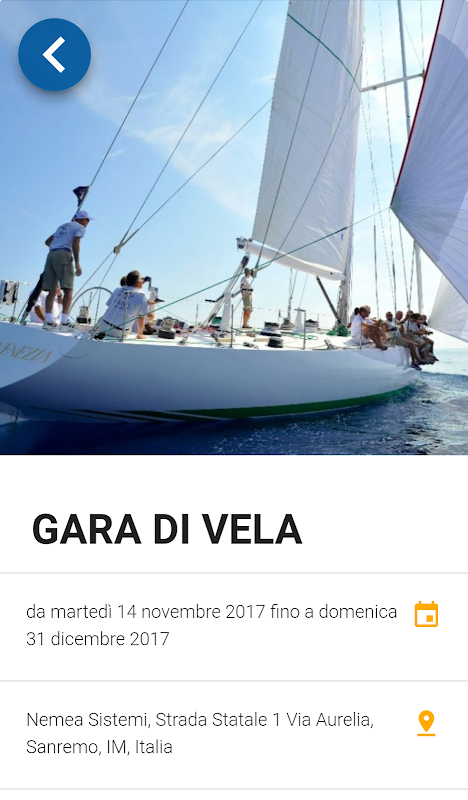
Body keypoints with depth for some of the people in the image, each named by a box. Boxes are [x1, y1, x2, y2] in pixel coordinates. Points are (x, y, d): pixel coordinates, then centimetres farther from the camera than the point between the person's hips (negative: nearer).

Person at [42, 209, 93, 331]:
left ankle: (48, 321, -7)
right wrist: (77, 264, -11)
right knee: (68, 289, -9)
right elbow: (75, 243, -8)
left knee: (52, 291, 2)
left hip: (51, 255, 7)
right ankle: (64, 321, -19)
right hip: (63, 255, -7)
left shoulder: (63, 226, 29)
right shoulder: (80, 227, 9)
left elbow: (47, 242, 30)